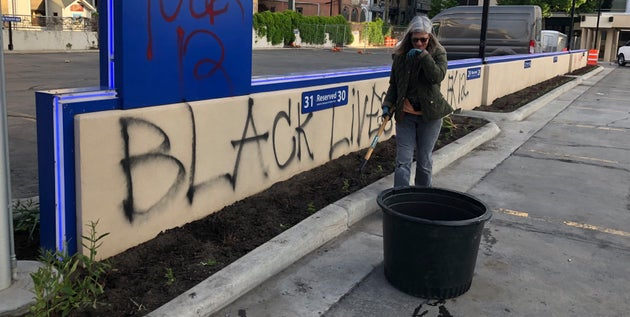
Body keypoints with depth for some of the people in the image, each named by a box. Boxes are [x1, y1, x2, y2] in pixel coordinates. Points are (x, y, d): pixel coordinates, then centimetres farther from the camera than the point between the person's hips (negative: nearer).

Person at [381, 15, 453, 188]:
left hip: (429, 115, -1)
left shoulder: (438, 53, -3)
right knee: (403, 160, -4)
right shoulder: (400, 55, 2)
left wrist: (423, 55, -24)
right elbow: (394, 84, 9)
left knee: (424, 159, 9)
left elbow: (438, 76, -21)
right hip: (405, 115, 1)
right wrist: (388, 104, -4)